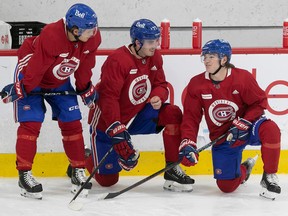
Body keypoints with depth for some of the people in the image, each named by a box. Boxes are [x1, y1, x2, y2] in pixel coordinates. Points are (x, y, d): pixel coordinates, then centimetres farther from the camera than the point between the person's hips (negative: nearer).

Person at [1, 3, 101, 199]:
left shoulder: (92, 38, -19)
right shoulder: (51, 36, -39)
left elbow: (84, 67, -1)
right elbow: (35, 68, -30)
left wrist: (86, 90, 7)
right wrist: (19, 90, -21)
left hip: (59, 81, 6)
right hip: (31, 73, -6)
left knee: (72, 122, 2)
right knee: (31, 123, -13)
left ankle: (78, 171, 11)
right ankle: (24, 174, -8)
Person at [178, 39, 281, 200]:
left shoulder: (242, 77, -16)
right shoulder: (196, 85, -9)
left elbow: (259, 102, -9)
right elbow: (191, 117, -6)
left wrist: (243, 124, -23)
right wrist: (188, 143, -19)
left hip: (247, 130, -2)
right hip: (221, 138, 2)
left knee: (270, 129, -37)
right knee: (226, 186, -6)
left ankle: (269, 177, -17)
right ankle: (243, 170, 33)